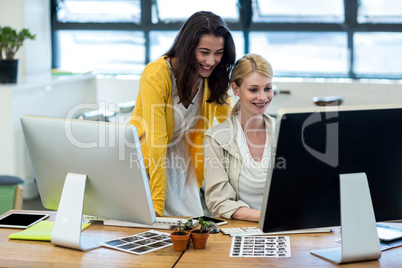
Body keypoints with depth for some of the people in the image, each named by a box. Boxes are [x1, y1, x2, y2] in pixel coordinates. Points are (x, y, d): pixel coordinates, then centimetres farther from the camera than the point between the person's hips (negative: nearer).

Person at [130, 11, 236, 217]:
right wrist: (156, 206, -26)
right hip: (148, 164, -5)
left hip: (182, 166, 5)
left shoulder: (214, 78, -7)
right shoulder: (156, 75, -24)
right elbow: (156, 142, -26)